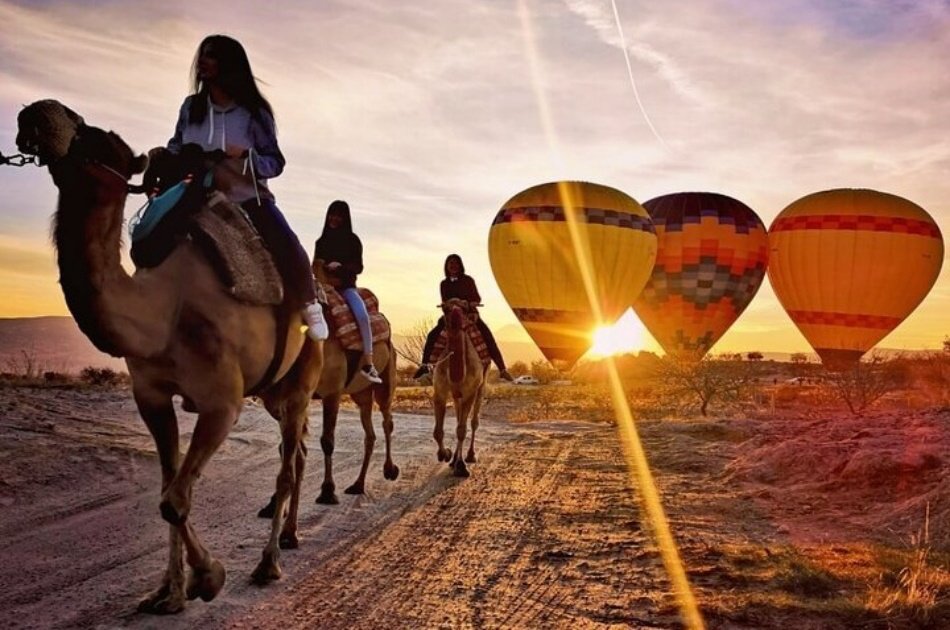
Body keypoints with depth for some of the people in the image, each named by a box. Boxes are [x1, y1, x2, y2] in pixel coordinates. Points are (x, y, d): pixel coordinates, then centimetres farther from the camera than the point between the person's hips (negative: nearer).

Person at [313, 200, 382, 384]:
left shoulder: (353, 240, 7)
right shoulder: (321, 242, 16)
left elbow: (358, 267, 2)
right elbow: (315, 267, 16)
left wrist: (340, 267, -17)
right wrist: (327, 276, -6)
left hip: (347, 286, -3)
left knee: (362, 315, -29)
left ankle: (368, 363, -28)